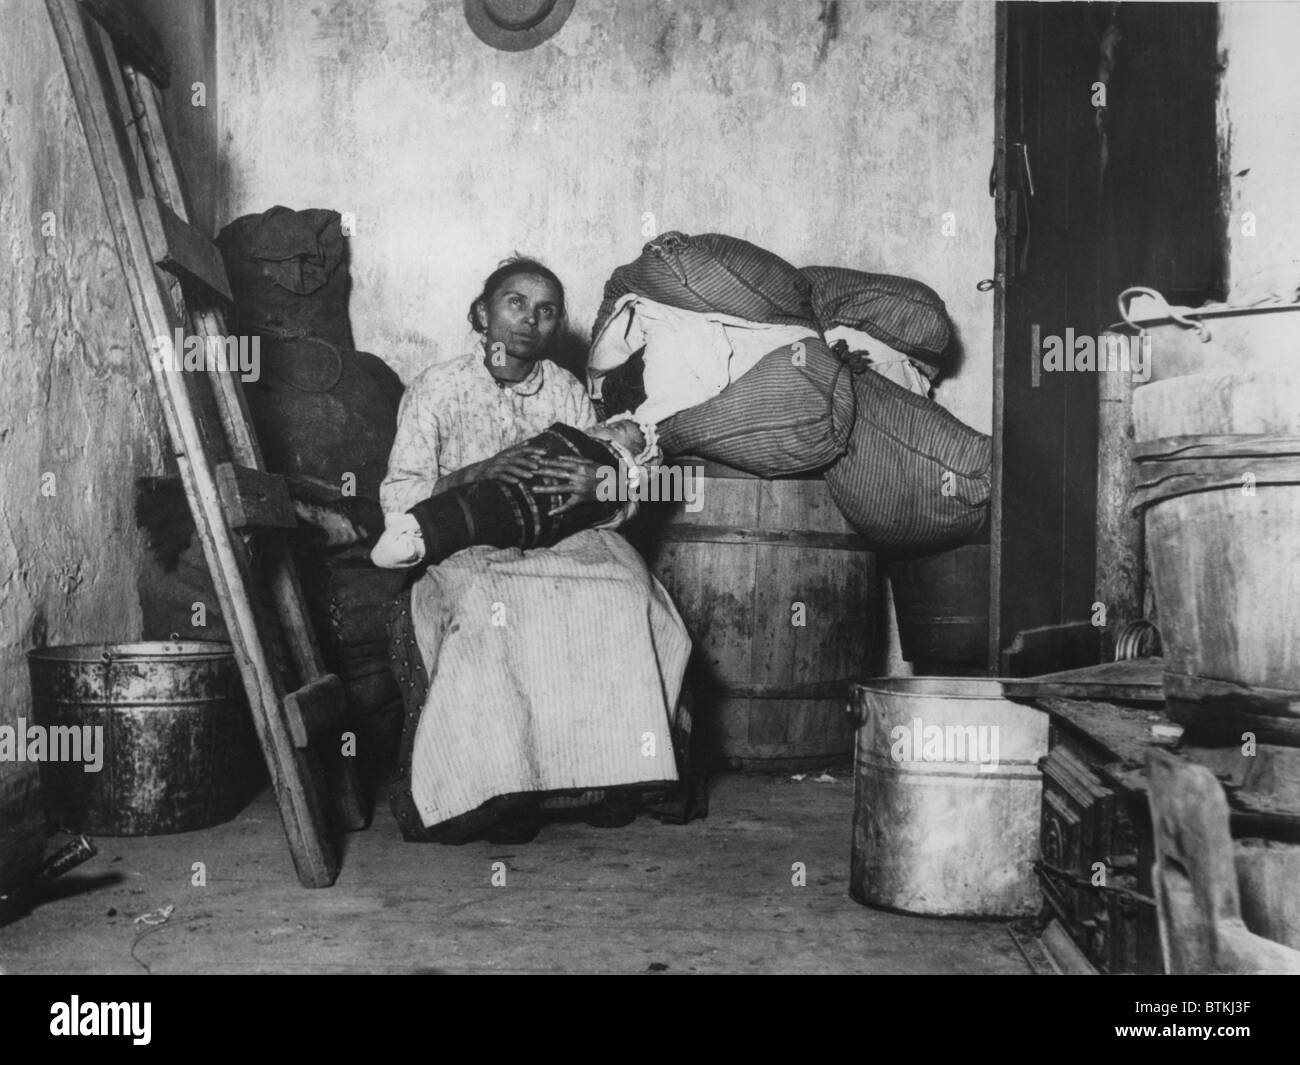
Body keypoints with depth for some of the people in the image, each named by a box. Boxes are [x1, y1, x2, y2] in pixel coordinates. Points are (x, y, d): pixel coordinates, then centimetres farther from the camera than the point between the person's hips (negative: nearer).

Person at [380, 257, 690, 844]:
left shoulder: (568, 393, 13)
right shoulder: (434, 389, 4)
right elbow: (398, 503, -6)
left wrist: (594, 482, -17)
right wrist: (475, 474, -24)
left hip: (561, 538, 3)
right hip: (467, 548, -2)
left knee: (627, 595, -28)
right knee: (491, 610, -36)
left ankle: (609, 769, -17)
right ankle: (498, 783, -25)